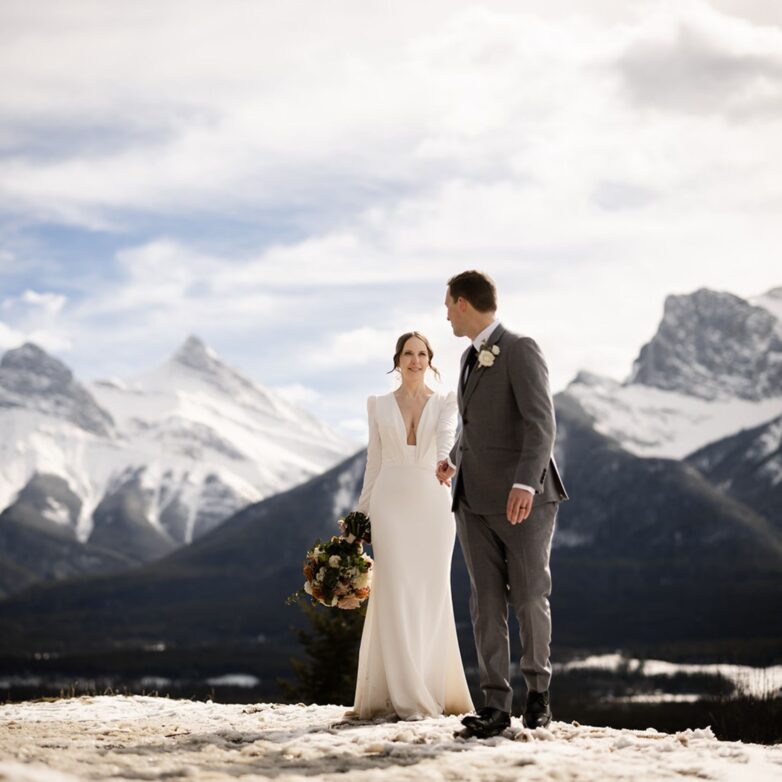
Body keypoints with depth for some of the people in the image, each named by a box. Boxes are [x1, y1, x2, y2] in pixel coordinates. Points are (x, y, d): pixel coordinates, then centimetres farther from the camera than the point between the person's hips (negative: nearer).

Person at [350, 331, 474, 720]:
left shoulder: (445, 403, 6)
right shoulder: (379, 406, 10)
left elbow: (446, 437, -14)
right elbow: (374, 463, 12)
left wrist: (445, 463, -37)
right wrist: (362, 513, 8)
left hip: (433, 503, 0)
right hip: (391, 503, 0)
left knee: (432, 597, 0)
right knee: (396, 596, -7)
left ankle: (435, 690, 11)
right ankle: (405, 697, -6)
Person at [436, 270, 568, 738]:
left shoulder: (521, 351, -9)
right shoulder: (471, 358, 18)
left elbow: (541, 423, -19)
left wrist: (525, 483, -31)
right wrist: (454, 460, 14)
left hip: (523, 501, -7)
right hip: (476, 501, 7)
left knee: (530, 598, 1)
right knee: (486, 603, 1)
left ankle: (538, 691, 21)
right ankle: (495, 705, 1)